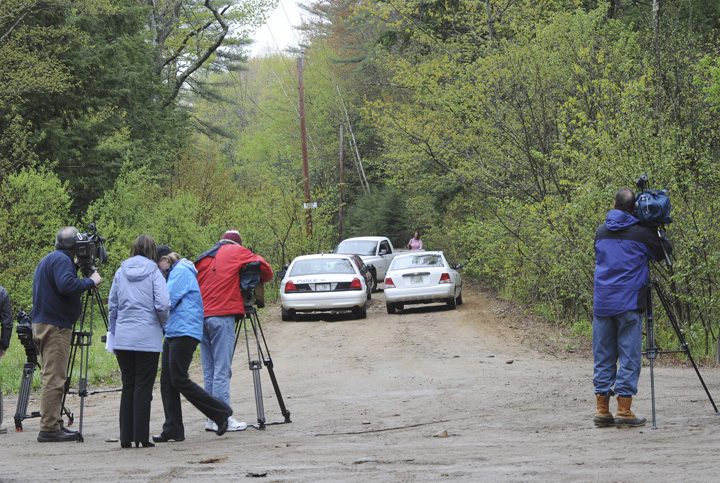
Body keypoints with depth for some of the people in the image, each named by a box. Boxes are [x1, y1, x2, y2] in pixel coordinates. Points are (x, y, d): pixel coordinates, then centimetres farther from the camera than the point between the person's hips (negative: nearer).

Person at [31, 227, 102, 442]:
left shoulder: (47, 260, 19)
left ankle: (55, 425, 18)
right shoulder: (62, 260, -12)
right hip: (55, 327, -10)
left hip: (41, 325, 10)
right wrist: (91, 281, -16)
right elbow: (66, 285, -27)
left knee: (52, 377, 14)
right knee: (54, 378, -10)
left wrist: (77, 267, 16)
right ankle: (49, 429, -12)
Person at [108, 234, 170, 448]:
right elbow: (163, 304, -12)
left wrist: (113, 334, 19)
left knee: (128, 386, 9)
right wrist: (164, 324, 7)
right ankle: (141, 437, -3)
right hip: (148, 339, -4)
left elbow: (112, 305, 11)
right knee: (143, 387, -1)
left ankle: (126, 437, 7)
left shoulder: (120, 273, 9)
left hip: (123, 338, 4)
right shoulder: (154, 273, -3)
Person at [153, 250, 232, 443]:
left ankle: (221, 412, 1)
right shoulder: (174, 273, 22)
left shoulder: (181, 272, -9)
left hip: (185, 332, -10)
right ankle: (173, 430, 2)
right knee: (166, 381, 3)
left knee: (179, 380, -10)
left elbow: (167, 302, -15)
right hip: (173, 333, 10)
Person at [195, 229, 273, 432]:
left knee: (209, 371, 8)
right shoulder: (237, 252, 5)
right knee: (222, 370, -8)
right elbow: (264, 267, 0)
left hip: (201, 316, 6)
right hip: (222, 316, -6)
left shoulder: (204, 258, 21)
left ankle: (212, 418, 8)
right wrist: (259, 280, 19)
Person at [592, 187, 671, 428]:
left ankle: (602, 411, 8)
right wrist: (657, 232, 26)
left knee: (603, 357, 8)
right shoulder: (641, 233, -5)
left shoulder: (601, 232, 9)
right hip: (629, 304, -4)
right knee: (629, 358, -1)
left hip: (602, 304, 4)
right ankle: (624, 412, -4)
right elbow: (665, 251, 8)